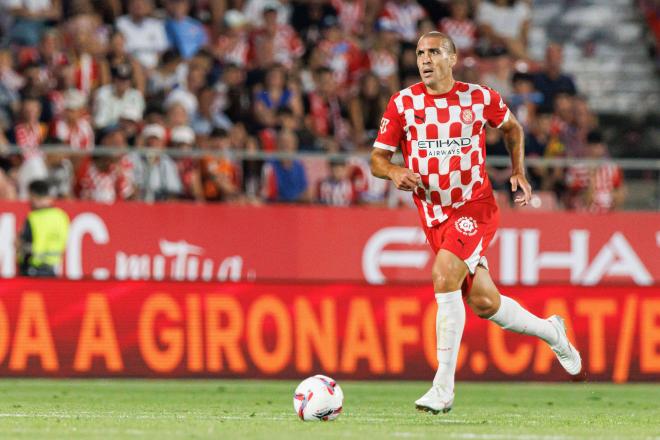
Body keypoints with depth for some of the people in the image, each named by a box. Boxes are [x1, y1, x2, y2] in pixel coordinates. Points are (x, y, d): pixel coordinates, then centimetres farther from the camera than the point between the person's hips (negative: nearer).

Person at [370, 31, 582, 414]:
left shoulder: (480, 98, -3)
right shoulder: (403, 103, -2)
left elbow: (512, 127, 18)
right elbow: (377, 158, 0)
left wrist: (519, 172, 9)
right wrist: (395, 172, -21)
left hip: (475, 207, -3)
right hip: (435, 215, 3)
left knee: (445, 275, -27)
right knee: (484, 303, 9)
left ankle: (444, 388, -25)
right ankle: (551, 331, 40)